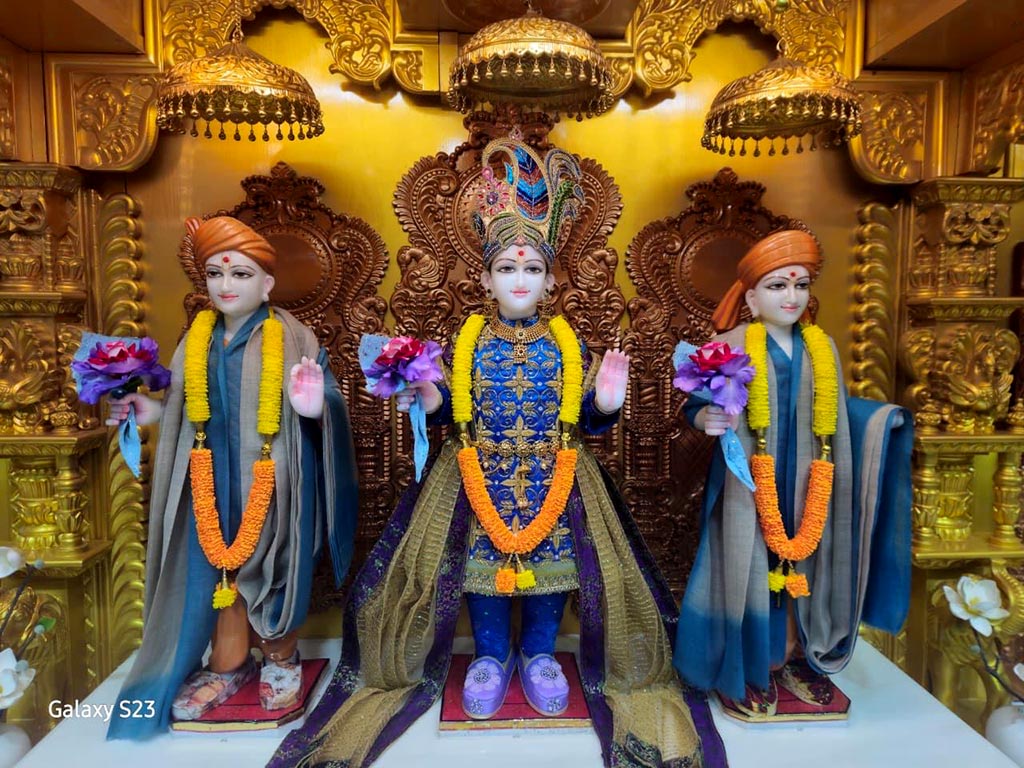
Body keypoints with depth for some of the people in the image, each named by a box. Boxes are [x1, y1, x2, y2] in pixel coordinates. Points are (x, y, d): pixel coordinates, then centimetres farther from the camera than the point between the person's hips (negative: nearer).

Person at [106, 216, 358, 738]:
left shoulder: (293, 338, -8)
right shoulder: (197, 338, 7)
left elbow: (323, 407, -10)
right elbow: (186, 409, 16)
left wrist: (314, 407, -32)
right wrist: (152, 411, 0)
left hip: (273, 477, -4)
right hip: (215, 478, 4)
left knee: (275, 566, 7)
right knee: (220, 565, 12)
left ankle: (281, 661, 30)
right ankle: (228, 666, 32)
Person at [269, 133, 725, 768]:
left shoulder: (569, 345, 0)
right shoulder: (466, 343, -1)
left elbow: (585, 422, 2)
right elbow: (451, 414, 2)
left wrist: (606, 404, -19)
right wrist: (429, 401, -18)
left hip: (555, 482, 1)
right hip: (479, 481, 0)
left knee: (552, 561, 9)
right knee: (481, 560, 9)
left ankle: (538, 654, 35)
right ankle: (491, 656, 34)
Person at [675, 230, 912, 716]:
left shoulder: (822, 346, 9)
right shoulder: (731, 344, -6)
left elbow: (834, 412, 16)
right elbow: (697, 406, -7)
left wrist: (881, 417, 6)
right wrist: (709, 419, -28)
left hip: (803, 479, 5)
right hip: (749, 479, -4)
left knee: (798, 565, 12)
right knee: (749, 567, 0)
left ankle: (789, 660, 30)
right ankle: (746, 672, 17)